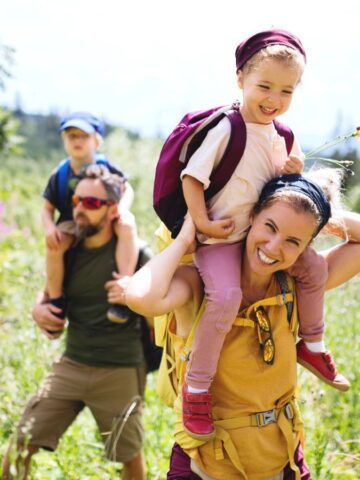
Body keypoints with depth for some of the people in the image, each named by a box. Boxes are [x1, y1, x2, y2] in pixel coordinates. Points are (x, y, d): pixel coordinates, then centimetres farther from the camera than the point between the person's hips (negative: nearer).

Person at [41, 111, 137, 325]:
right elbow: (48, 208, 4)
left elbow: (127, 189, 4)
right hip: (72, 225, 1)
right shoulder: (59, 175, 0)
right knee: (54, 244, -33)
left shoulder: (106, 168, -2)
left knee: (127, 226, -34)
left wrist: (122, 208, -19)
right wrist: (49, 227, -19)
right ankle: (56, 300, -13)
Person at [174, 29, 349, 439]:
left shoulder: (279, 135, 7)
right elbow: (191, 176, -16)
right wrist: (202, 224, -21)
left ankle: (311, 345, 27)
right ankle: (197, 386, -15)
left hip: (262, 231, 8)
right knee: (226, 296, -29)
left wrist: (293, 169, -3)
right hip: (219, 237, -8)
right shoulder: (225, 129, -17)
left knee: (314, 267, 6)